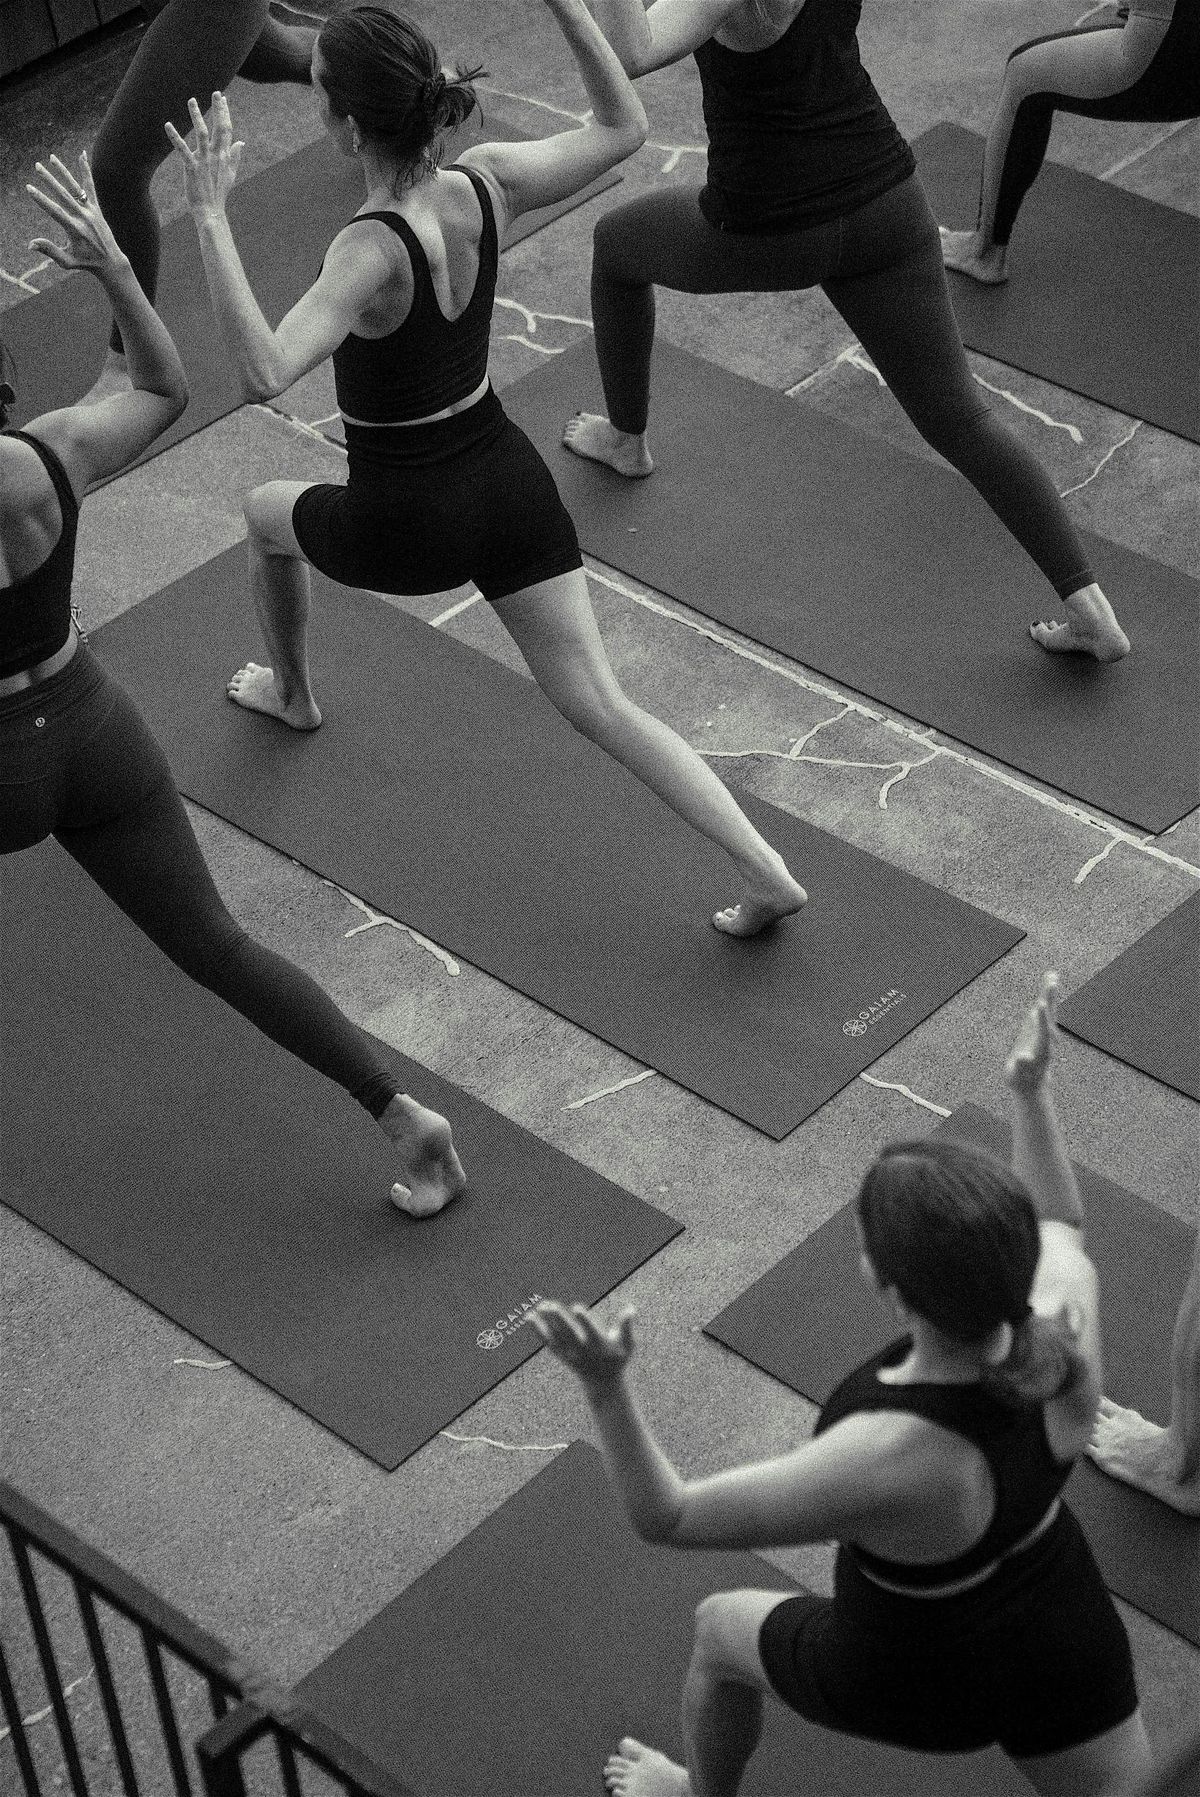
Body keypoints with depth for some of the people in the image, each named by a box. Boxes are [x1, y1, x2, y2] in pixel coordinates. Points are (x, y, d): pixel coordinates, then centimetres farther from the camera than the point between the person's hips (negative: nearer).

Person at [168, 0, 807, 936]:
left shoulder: (375, 249, -30)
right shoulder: (489, 182, -12)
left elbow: (264, 374, -43)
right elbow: (624, 127, 4)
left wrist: (211, 215, -45)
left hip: (406, 528, -5)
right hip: (511, 482, 5)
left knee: (267, 511, 29)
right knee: (600, 705, 8)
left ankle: (292, 693, 54)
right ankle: (766, 870, -5)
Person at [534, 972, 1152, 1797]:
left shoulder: (884, 1460, -43)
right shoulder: (1067, 1308, -29)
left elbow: (667, 1515, -30)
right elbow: (1059, 1224, -2)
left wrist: (606, 1384, -42)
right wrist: (1032, 1092, 2)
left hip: (917, 1682, -3)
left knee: (722, 1628, 26)